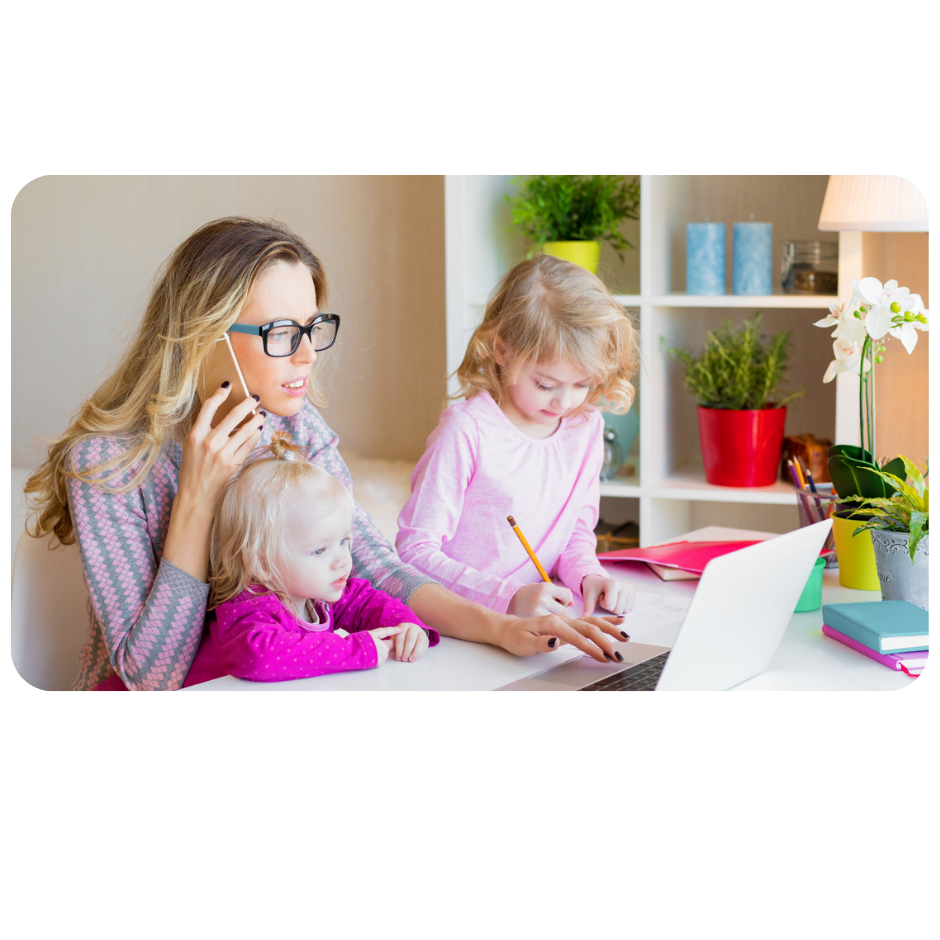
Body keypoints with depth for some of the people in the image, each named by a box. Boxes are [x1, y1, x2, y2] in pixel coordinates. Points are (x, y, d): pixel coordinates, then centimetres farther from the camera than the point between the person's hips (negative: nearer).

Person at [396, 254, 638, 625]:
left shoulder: (586, 427, 7)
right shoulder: (467, 431, -13)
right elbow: (414, 551, -14)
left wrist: (587, 576, -4)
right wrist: (508, 597, -24)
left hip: (541, 617, 5)